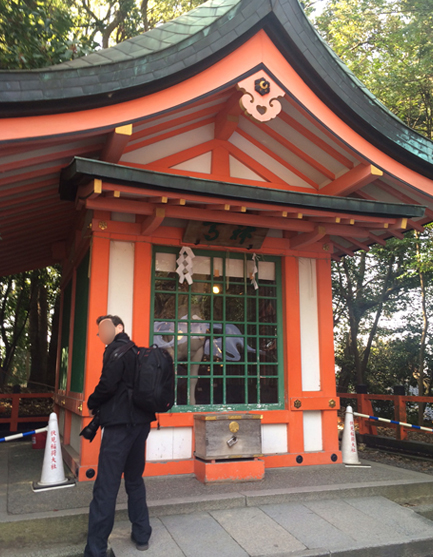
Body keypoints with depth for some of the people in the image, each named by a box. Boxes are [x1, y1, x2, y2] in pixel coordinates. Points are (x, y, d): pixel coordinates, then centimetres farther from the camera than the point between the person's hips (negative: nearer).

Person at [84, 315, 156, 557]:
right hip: (141, 421, 9)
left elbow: (108, 384, -19)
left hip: (120, 423, -9)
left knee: (106, 486, -5)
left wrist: (92, 403, 0)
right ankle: (142, 536, 27)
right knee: (135, 479, 18)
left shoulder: (116, 349, -8)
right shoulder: (137, 352, 15)